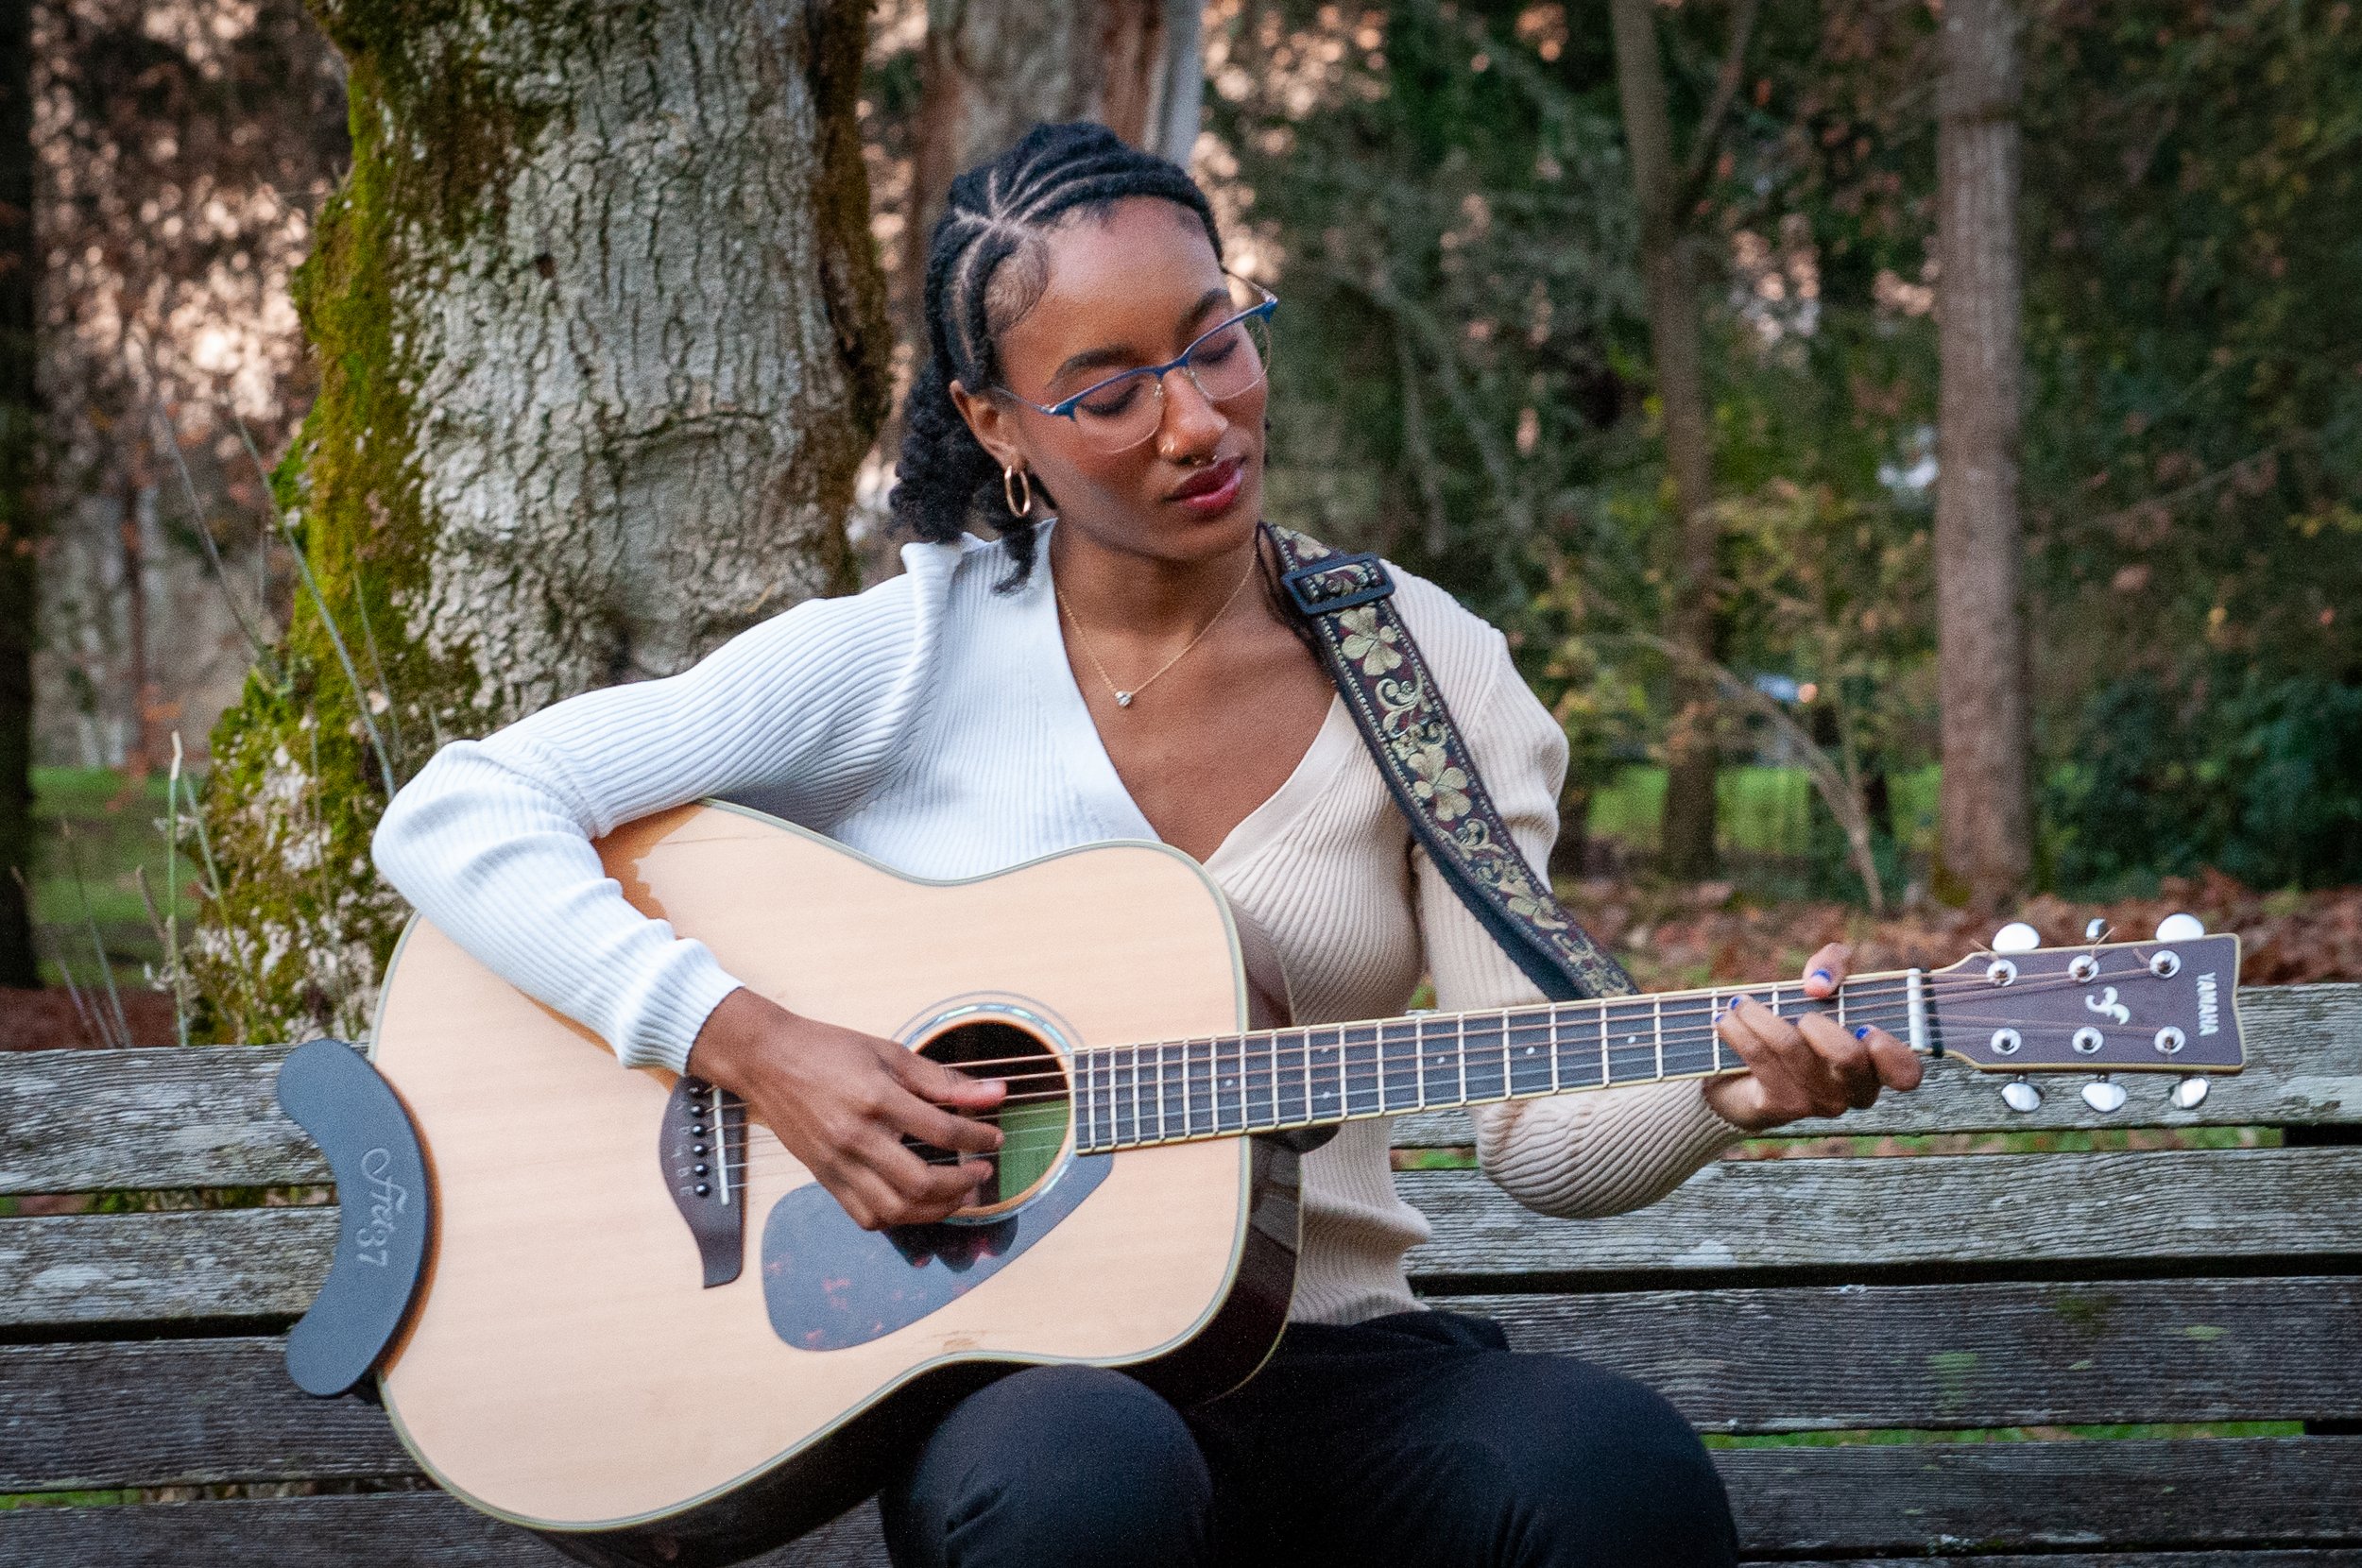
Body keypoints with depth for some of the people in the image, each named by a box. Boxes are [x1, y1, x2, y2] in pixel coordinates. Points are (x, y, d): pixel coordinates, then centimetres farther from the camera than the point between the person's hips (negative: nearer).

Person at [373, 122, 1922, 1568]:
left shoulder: (1427, 669, 5)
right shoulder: (907, 656, -2)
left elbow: (1537, 1134, 1)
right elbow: (450, 817, -5)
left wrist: (1723, 1090, -20)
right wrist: (751, 1042, -17)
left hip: (1328, 1358, 2)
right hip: (1005, 1372, -1)